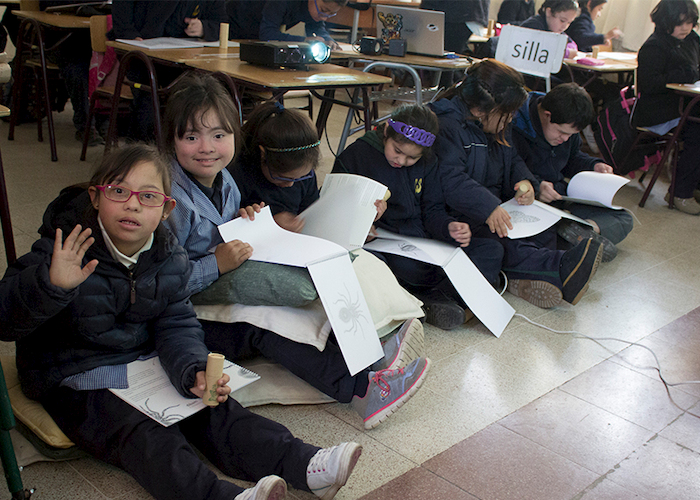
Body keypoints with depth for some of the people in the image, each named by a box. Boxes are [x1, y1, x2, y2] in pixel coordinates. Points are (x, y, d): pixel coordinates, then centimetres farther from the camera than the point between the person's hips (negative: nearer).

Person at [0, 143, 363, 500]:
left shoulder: (170, 258, -4)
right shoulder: (63, 252, -19)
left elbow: (177, 326, -3)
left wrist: (195, 372, -23)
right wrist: (50, 284, -47)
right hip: (78, 382, -5)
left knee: (212, 409, -9)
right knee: (141, 432, -27)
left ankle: (304, 465, -15)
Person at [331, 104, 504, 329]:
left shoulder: (427, 163, 10)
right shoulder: (354, 157, -3)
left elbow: (432, 212, 10)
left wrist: (449, 227, -14)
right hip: (382, 246, -5)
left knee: (492, 250, -11)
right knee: (408, 267, -41)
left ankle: (435, 300, -28)